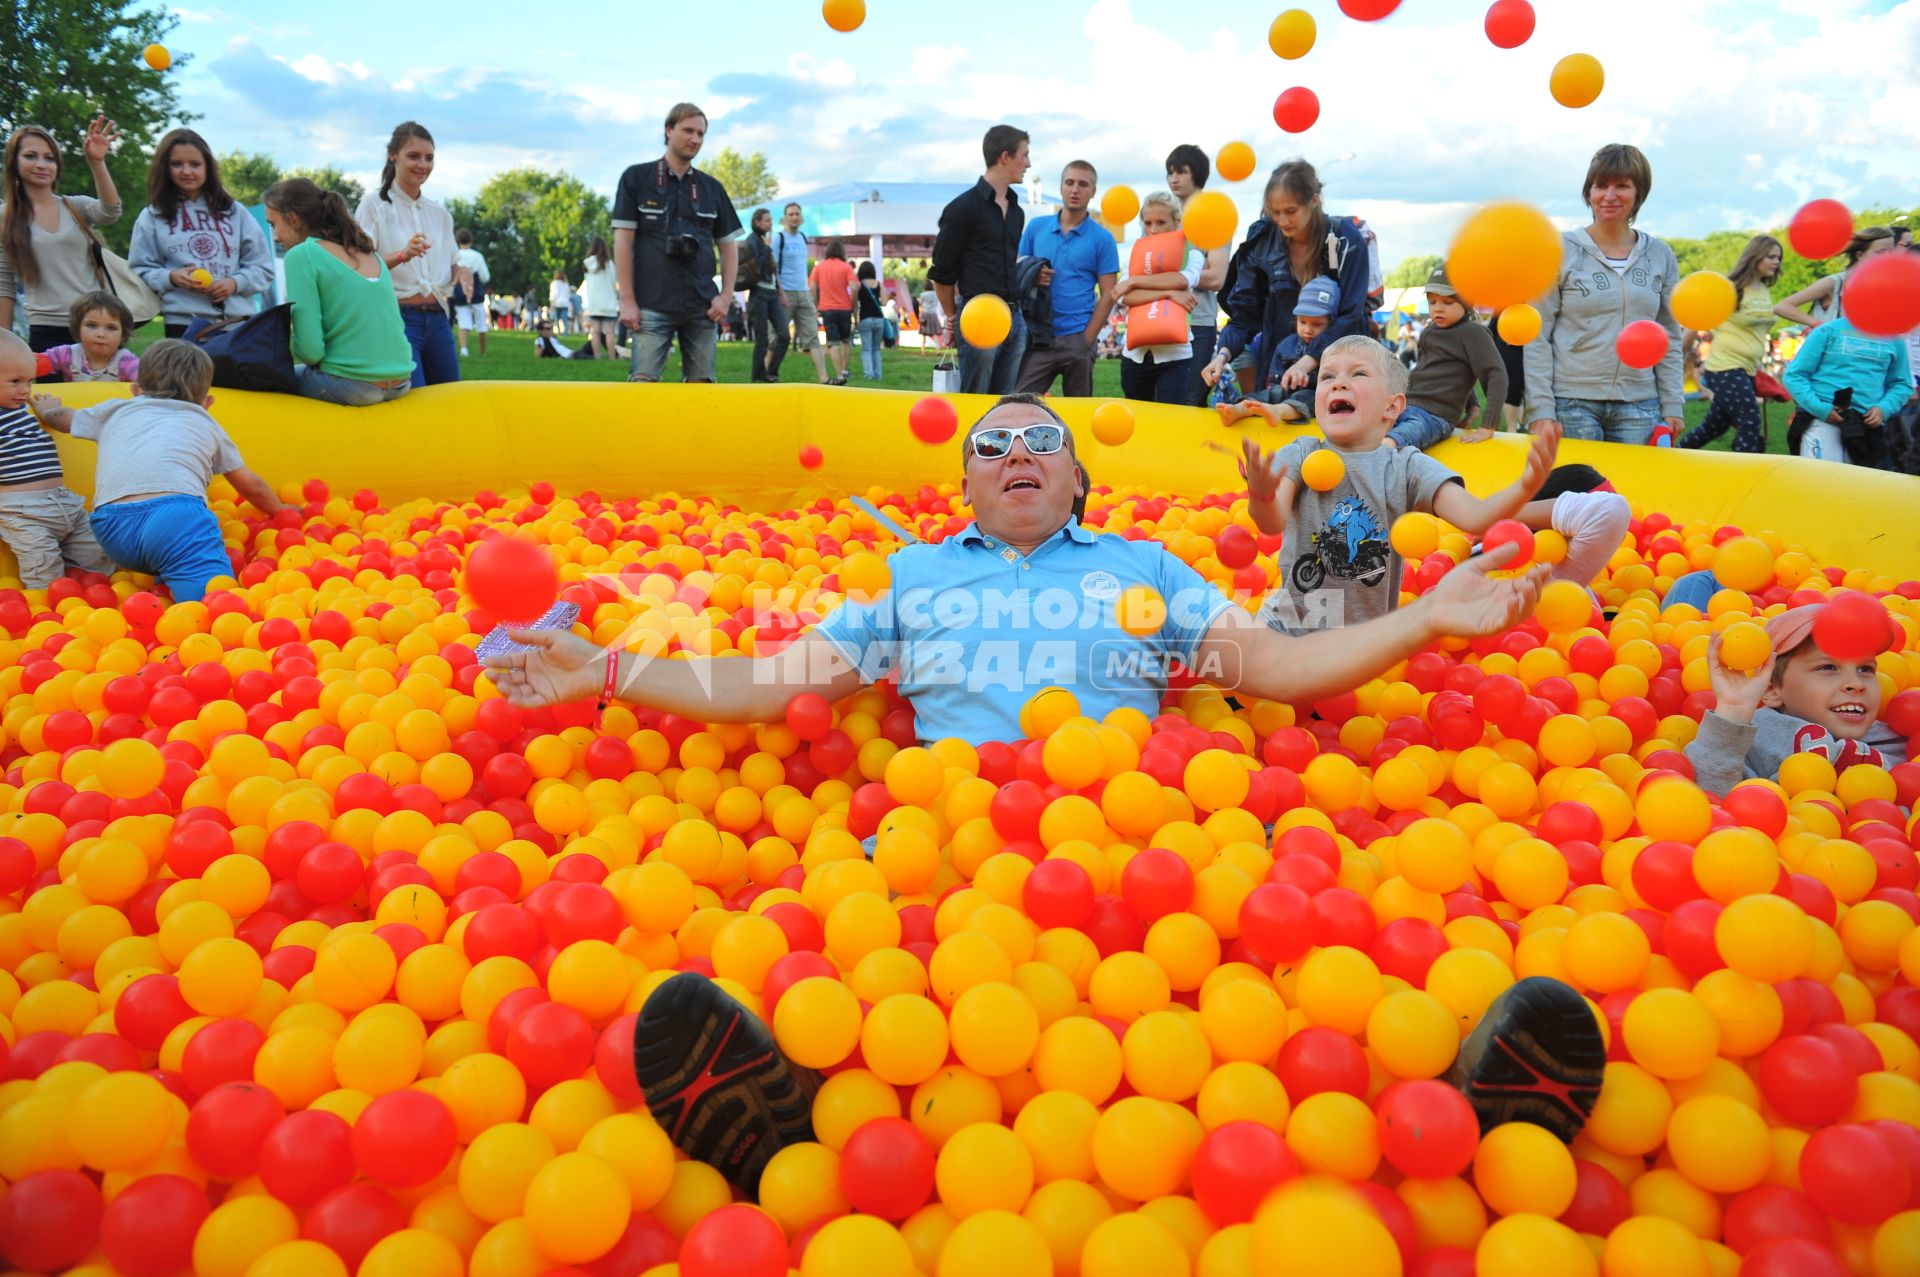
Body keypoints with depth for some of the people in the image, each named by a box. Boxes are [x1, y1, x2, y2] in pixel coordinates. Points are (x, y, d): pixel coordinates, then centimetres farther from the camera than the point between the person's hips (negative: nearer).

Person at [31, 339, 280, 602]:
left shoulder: (116, 410, 34)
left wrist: (46, 410, 77)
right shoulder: (204, 422, 30)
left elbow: (60, 416, 54)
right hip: (176, 517, -4)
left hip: (112, 530, 4)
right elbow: (251, 486, 36)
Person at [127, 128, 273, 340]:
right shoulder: (152, 217, 11)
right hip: (183, 326, -1)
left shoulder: (234, 212, 14)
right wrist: (171, 277, -9)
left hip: (238, 322, 1)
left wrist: (235, 282, -5)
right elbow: (139, 271, 10)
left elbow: (262, 267, 12)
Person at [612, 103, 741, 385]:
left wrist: (726, 295, 3)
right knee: (643, 381, -10)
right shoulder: (637, 178, 4)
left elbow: (728, 244, 16)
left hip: (702, 307, 3)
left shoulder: (712, 187, 13)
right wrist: (628, 300, -7)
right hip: (653, 306, -3)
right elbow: (623, 240, 0)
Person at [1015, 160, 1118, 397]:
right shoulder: (1036, 227, 8)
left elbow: (1108, 294, -1)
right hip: (1038, 336, 2)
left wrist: (1087, 339, -9)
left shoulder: (1102, 239, 1)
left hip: (1077, 338, -1)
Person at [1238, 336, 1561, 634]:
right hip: (1289, 625, -1)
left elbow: (1473, 517, -15)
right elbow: (1274, 523, -20)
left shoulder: (1407, 467, -4)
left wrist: (1525, 487, -35)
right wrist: (1261, 495, -43)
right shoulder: (1301, 455, -4)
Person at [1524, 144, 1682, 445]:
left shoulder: (1661, 255, 10)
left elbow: (1669, 337, 14)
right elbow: (1537, 337, -4)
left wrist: (1672, 407, 7)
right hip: (1571, 402, -3)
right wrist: (1540, 409, -11)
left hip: (1639, 405, 3)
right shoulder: (1560, 251, 0)